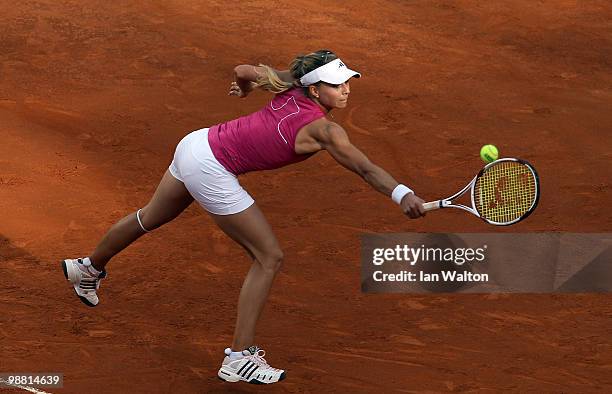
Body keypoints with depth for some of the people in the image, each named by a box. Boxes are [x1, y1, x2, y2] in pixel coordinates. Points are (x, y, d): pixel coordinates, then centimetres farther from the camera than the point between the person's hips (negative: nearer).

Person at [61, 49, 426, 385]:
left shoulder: (290, 86, -4)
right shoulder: (323, 130, -24)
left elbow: (242, 71, 8)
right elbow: (366, 168, -34)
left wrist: (245, 86, 29)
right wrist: (403, 195, -45)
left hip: (196, 142, 9)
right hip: (211, 171, -9)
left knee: (150, 218, 33)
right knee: (270, 257, -2)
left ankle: (90, 268, 59)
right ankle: (239, 357, 1)